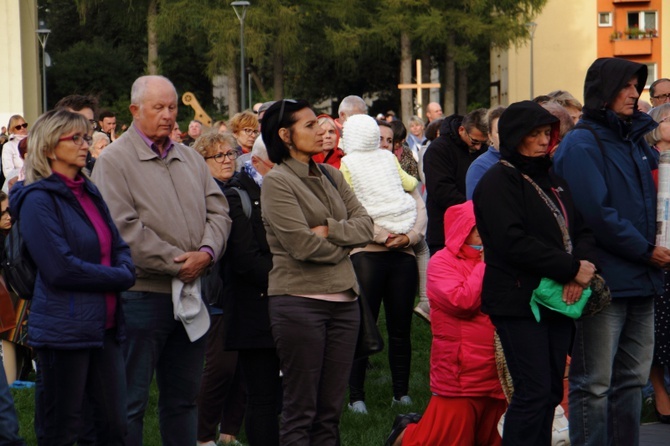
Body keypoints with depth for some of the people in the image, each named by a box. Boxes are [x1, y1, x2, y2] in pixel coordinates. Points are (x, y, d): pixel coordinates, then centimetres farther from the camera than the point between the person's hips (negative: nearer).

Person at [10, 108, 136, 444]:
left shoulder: (89, 193, 14)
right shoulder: (38, 199, -10)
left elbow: (120, 248, 17)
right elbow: (60, 268, -18)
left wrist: (125, 272, -6)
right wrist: (116, 277, -10)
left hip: (104, 325, 8)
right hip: (64, 327, -7)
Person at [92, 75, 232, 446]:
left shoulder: (190, 159, 15)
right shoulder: (115, 160, -7)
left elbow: (218, 211, 11)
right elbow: (123, 228, -16)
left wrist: (206, 253, -9)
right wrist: (176, 263, -15)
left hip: (189, 291, 7)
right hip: (142, 293, -7)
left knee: (183, 396, 14)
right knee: (131, 400, -2)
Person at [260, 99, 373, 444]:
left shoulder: (331, 176, 14)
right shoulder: (277, 182, -7)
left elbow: (365, 224, 5)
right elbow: (301, 244, -15)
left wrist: (330, 230, -11)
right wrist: (343, 247, -1)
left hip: (343, 299, 7)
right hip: (299, 301, -6)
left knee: (331, 409, 8)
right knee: (300, 409, -2)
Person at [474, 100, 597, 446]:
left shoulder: (552, 180, 18)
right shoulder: (498, 181, -7)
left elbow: (582, 230, 14)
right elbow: (514, 243, -19)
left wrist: (581, 267, -8)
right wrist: (571, 268, -17)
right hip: (518, 302, -8)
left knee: (551, 391, 8)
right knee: (533, 391, -11)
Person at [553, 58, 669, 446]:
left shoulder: (637, 140, 15)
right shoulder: (582, 144, -9)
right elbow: (596, 214, -17)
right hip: (603, 279, -8)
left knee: (633, 378, 14)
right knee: (594, 384, -3)